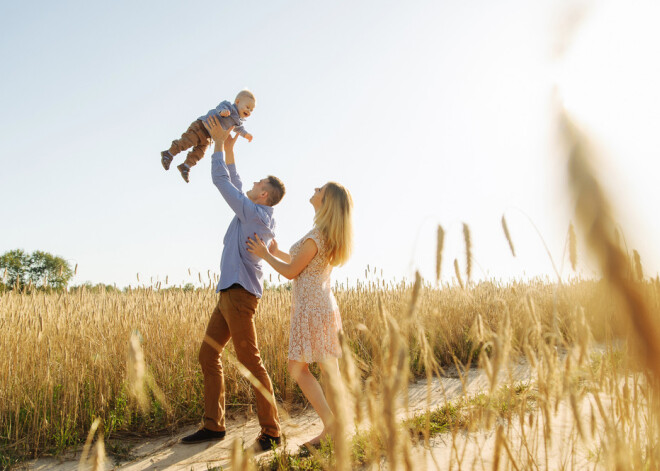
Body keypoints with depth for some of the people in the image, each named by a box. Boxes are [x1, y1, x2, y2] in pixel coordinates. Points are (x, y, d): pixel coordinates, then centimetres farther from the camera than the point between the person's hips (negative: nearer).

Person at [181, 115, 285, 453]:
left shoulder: (255, 214, -10)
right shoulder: (254, 215, 17)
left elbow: (221, 182, -10)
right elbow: (234, 187, 30)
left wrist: (220, 143, 0)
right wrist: (228, 150, 27)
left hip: (240, 294, -10)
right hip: (229, 294, 10)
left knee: (250, 361, -8)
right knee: (208, 355, 10)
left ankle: (271, 432, -1)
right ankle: (213, 425, 17)